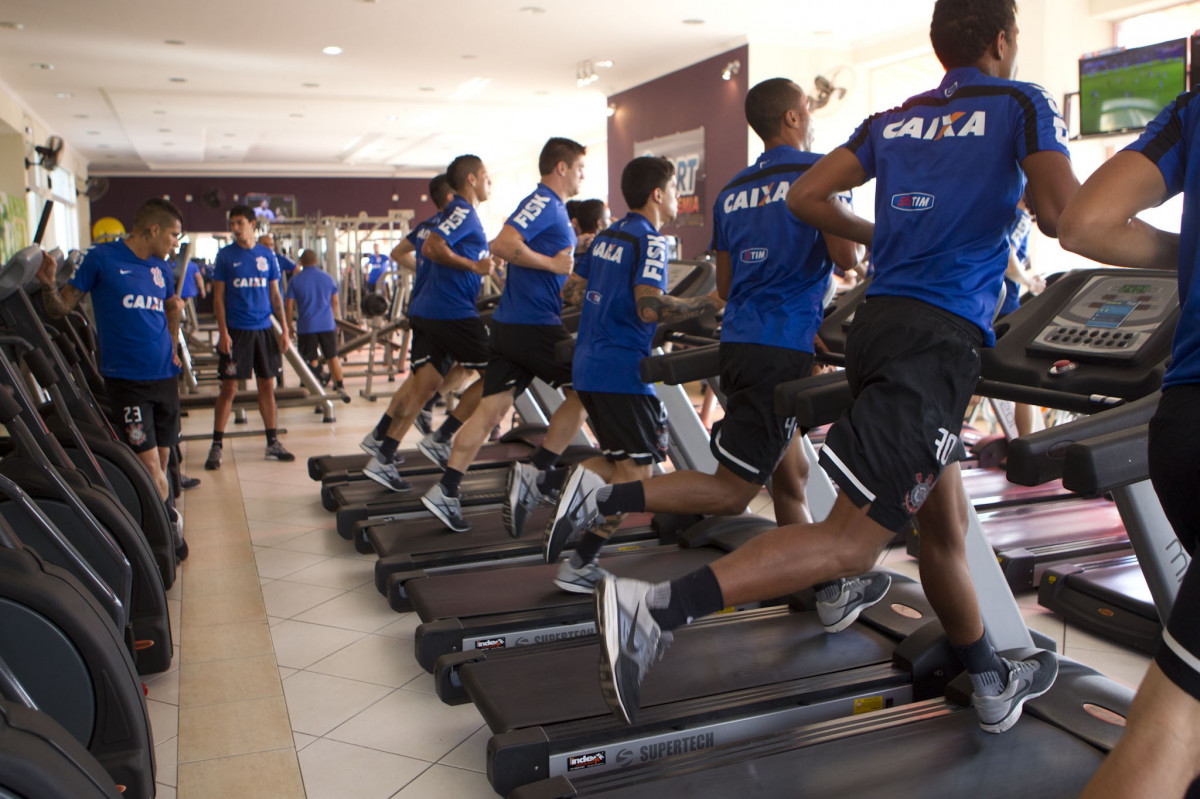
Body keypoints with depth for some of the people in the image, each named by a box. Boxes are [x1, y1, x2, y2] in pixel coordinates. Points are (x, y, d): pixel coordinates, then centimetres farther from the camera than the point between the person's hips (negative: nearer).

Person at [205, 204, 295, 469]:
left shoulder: (267, 255, 7)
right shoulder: (225, 255, 0)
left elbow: (275, 294, 11)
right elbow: (218, 296, -1)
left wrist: (284, 328, 4)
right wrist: (223, 332, -10)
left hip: (264, 329, 3)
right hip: (236, 331, -3)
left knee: (267, 386, 8)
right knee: (229, 388, -1)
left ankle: (272, 442, 16)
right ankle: (216, 445, 7)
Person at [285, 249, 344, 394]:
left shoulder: (295, 281, -2)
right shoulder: (328, 278, 6)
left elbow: (289, 306, -2)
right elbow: (335, 303, 13)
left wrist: (289, 326, 9)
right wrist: (336, 321, 25)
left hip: (306, 326, -2)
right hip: (327, 325, 2)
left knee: (311, 360, 5)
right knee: (333, 357, 11)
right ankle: (340, 386, 13)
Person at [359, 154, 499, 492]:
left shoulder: (462, 212, 22)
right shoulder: (463, 212, -8)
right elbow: (431, 248, -20)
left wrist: (486, 262, 22)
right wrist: (475, 266, -17)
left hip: (428, 309, 10)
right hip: (452, 309, -10)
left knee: (422, 384, 8)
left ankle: (380, 442, 8)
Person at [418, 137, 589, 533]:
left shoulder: (551, 208, 21)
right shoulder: (542, 203, -10)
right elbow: (503, 245, -24)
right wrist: (554, 264, -18)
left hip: (510, 323, 9)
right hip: (534, 324, -9)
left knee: (491, 408, 6)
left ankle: (446, 492, 5)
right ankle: (534, 474, -1)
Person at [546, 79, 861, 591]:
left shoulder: (731, 191, 17)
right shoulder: (818, 170, -3)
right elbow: (844, 256, -11)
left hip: (736, 342, 8)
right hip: (783, 350, -8)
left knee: (790, 473, 17)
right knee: (732, 490, -6)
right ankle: (604, 500, -18)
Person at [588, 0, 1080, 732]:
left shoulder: (892, 121, 19)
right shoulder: (1021, 105, 4)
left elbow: (806, 195, 14)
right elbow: (1066, 217, -7)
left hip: (880, 321, 8)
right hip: (941, 340, -8)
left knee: (944, 523, 18)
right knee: (852, 537, -11)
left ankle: (991, 681, 35)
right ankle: (656, 610, -23)